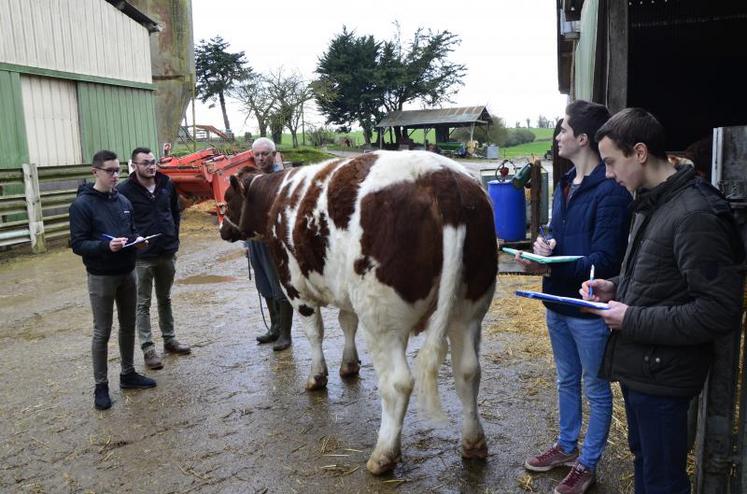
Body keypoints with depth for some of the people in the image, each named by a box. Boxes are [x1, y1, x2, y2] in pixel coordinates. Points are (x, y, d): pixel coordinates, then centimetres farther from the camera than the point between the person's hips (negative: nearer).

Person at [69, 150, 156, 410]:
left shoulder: (123, 200, 6)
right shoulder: (82, 204, -12)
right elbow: (78, 244, -15)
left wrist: (137, 239, -7)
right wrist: (106, 245, -30)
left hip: (127, 273, 6)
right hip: (101, 277, -6)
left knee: (128, 326, 15)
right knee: (102, 332, 3)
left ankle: (128, 374, 31)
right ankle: (101, 386, 15)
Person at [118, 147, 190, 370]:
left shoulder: (167, 184, -1)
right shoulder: (124, 190, -14)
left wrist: (174, 238, 5)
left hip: (167, 252, 5)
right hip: (141, 256, -4)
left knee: (165, 299, 19)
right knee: (143, 304, 6)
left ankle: (170, 339, 32)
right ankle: (148, 348, 14)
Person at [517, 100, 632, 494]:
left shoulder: (610, 192, -20)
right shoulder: (565, 184, 8)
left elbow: (604, 261, -22)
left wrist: (550, 267, -31)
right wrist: (545, 244, -6)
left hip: (589, 309, -8)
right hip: (557, 303, 8)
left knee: (595, 389, 11)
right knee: (566, 380, 23)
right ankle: (567, 447, 42)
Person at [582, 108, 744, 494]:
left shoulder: (695, 215, -23)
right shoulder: (650, 204, 8)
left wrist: (633, 320, -21)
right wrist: (616, 287, 2)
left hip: (662, 375, -9)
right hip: (638, 365, 9)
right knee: (643, 460, 25)